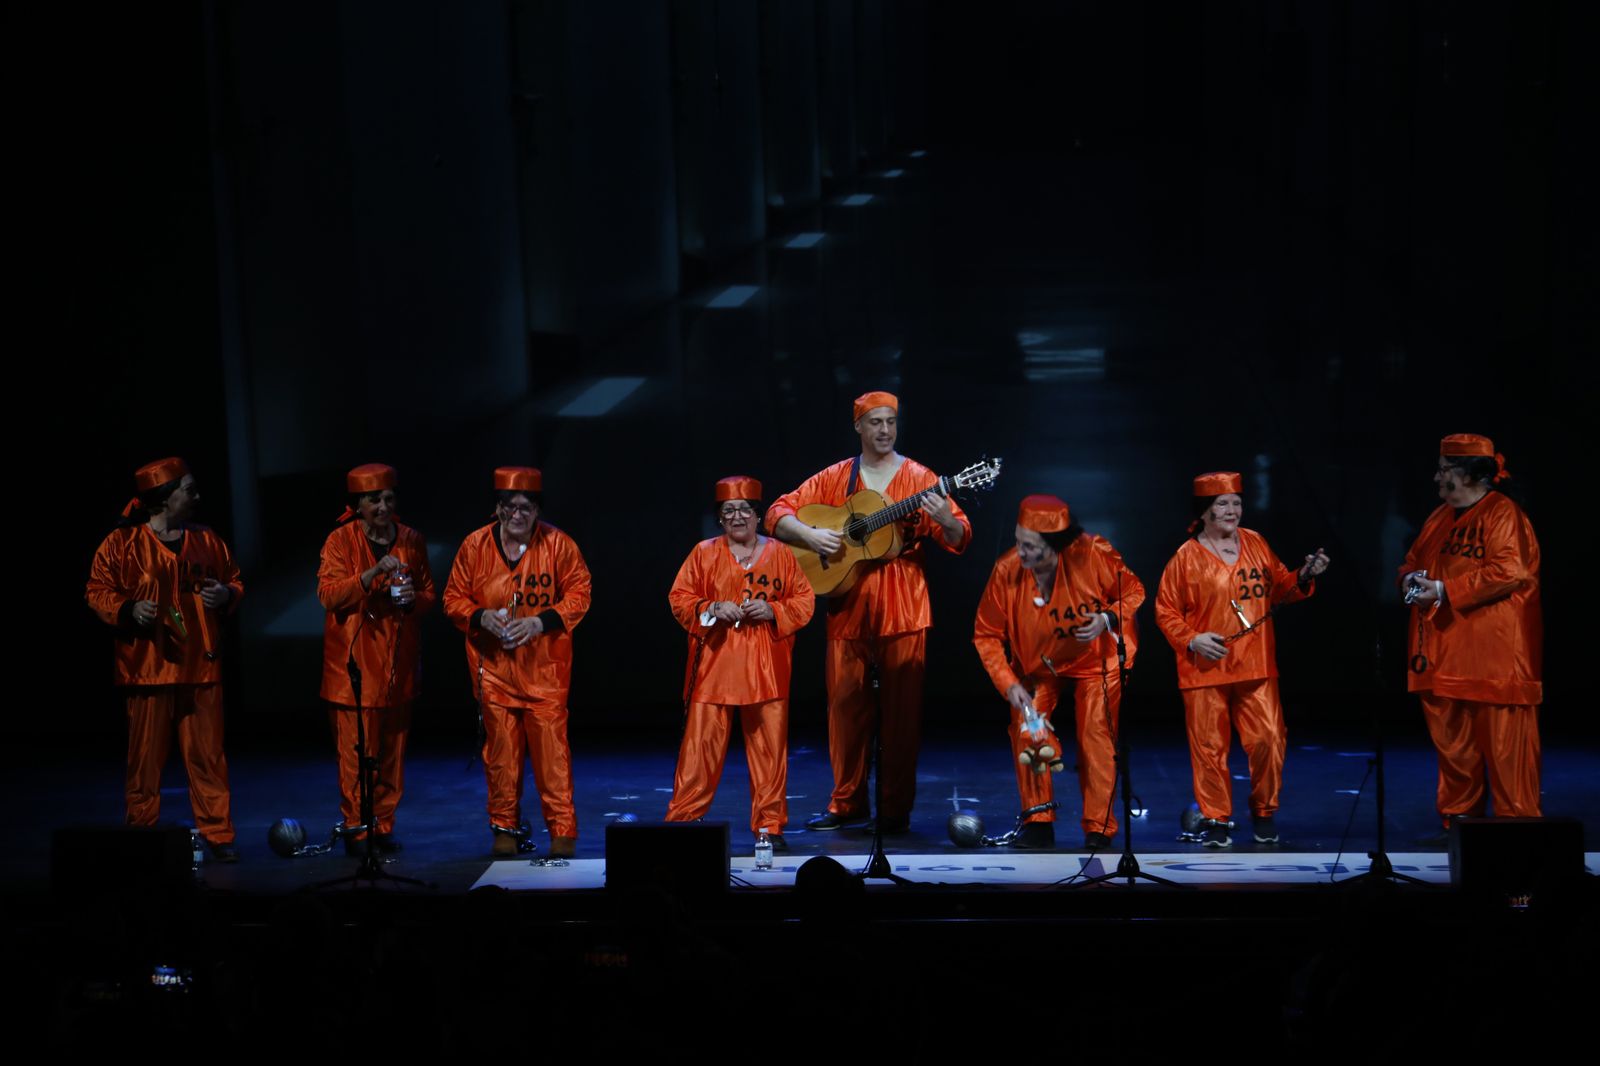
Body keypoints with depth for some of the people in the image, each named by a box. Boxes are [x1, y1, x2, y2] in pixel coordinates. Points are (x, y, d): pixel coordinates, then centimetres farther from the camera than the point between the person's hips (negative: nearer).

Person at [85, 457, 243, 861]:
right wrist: (128, 610, -17)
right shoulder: (122, 544, -3)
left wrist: (227, 595, -3)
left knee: (208, 755, 2)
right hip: (148, 665, -3)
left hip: (201, 665, 3)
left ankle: (217, 834, 9)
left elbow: (235, 584, 20)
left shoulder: (207, 542, 10)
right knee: (146, 756, 1)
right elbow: (96, 591, 0)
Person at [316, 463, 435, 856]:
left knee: (392, 750, 6)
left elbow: (430, 594, 17)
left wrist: (415, 599, -6)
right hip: (354, 661, -4)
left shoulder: (411, 540, 10)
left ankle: (383, 827, 15)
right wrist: (373, 573, -25)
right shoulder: (340, 540, -3)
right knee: (355, 751, -6)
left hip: (398, 661, 4)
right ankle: (356, 829, 1)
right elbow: (328, 594, -14)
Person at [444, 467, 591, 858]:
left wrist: (541, 622, -14)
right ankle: (504, 827, 18)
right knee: (501, 749, 5)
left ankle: (563, 830, 2)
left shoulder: (557, 544, -3)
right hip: (493, 665, 2)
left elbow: (579, 593, 0)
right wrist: (482, 617, -12)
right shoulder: (475, 545, 1)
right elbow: (454, 598, 8)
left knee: (551, 748, -6)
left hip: (544, 667, -2)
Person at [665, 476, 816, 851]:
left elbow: (804, 601, 8)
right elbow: (679, 598, 5)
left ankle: (769, 825, 11)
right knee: (700, 745, -3)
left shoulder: (780, 555, 8)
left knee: (770, 747, 2)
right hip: (713, 668, -1)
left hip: (767, 671, 1)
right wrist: (712, 609, -12)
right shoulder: (704, 553, 7)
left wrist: (773, 611, -10)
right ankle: (682, 820, 5)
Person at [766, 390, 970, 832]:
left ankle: (896, 807, 8)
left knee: (901, 707, -1)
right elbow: (778, 513, 6)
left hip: (904, 609, -2)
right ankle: (848, 803, 15)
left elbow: (960, 539, -3)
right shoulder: (833, 479, 8)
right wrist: (808, 534, -13)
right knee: (845, 702, 4)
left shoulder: (919, 478, 2)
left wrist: (946, 521, -25)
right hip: (848, 608, 2)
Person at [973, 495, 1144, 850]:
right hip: (1037, 663, 2)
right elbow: (986, 634, -14)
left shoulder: (1093, 555, -30)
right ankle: (1038, 823, 5)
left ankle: (1099, 828, 6)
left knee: (1096, 737, -7)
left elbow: (1133, 592, -11)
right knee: (1025, 730, -9)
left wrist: (1107, 619, -30)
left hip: (1097, 659, -2)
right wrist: (1008, 684, -22)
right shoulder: (1007, 570, -26)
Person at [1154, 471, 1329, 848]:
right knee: (1210, 746, 1)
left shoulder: (1255, 544, 9)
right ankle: (1215, 820, 13)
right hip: (1205, 670, -3)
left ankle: (1264, 813, 17)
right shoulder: (1187, 556, -2)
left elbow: (1278, 588, 19)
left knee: (1268, 740, -2)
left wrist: (1303, 578, 0)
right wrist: (1191, 639, -13)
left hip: (1256, 667, 3)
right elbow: (1166, 611, 0)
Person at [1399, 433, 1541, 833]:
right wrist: (1412, 578, 0)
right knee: (1452, 742, 9)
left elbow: (1509, 571, -20)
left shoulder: (1502, 514, -8)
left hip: (1494, 654, -8)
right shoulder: (1440, 518, 18)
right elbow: (1413, 561, 26)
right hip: (1446, 655, 8)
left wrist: (1443, 589, -20)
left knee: (1502, 743, -5)